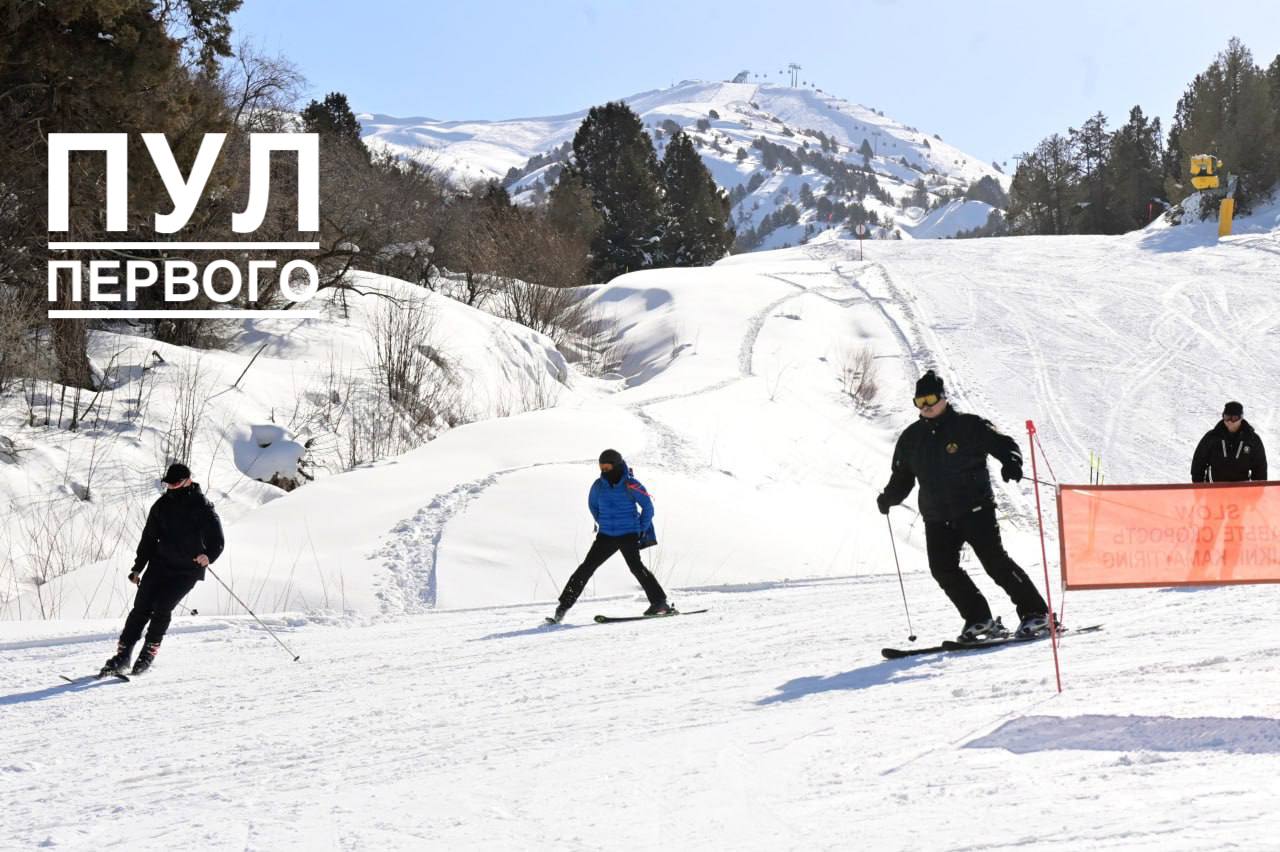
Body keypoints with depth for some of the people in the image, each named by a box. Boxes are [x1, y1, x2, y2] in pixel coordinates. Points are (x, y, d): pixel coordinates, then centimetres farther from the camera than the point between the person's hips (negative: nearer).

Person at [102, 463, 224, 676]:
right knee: (141, 607, -6)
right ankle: (123, 654, -4)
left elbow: (217, 542, -7)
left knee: (162, 607, -17)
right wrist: (138, 568, 13)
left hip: (187, 571, -4)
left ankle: (149, 652, -2)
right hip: (160, 564, 4)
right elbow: (149, 538, 16)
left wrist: (208, 556, -28)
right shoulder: (162, 505, 7)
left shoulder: (203, 508, -7)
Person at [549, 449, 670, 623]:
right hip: (606, 536, 4)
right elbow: (592, 505, 23)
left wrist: (642, 531, -1)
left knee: (635, 566, -22)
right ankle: (565, 604, 2)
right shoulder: (599, 485, 3)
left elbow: (648, 507, -1)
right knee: (587, 567, -3)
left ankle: (660, 602, -17)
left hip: (629, 535, -4)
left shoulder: (630, 485, -9)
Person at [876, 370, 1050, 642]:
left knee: (995, 561, -11)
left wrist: (1012, 463, -26)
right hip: (937, 518, 5)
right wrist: (889, 497, 3)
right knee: (943, 569, -8)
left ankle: (1035, 613, -2)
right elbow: (902, 477, 20)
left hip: (975, 510, -5)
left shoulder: (969, 426, -4)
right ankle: (979, 619, 3)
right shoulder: (911, 438, 12)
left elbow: (1004, 444, -5)